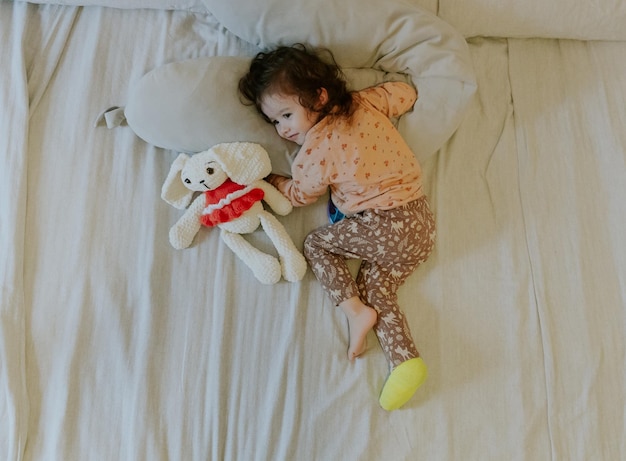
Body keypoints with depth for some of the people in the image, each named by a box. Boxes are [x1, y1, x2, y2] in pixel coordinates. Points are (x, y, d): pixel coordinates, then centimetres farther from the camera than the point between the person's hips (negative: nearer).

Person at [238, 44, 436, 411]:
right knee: (377, 290, 14)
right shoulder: (366, 102, 7)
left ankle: (356, 311, -2)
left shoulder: (314, 151, -8)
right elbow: (407, 93, 24)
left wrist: (273, 181, 27)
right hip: (422, 219, 8)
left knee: (315, 244, 10)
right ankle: (405, 361, 0)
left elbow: (300, 195, 10)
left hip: (384, 226, -8)